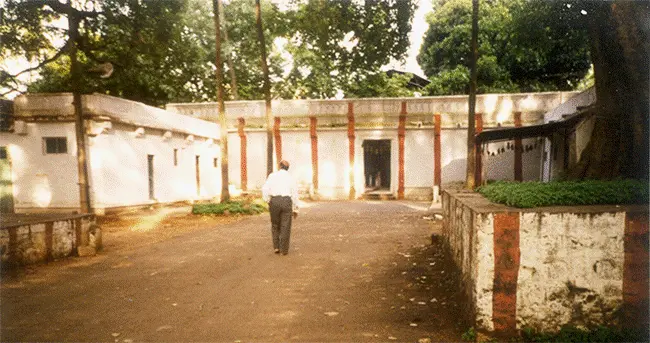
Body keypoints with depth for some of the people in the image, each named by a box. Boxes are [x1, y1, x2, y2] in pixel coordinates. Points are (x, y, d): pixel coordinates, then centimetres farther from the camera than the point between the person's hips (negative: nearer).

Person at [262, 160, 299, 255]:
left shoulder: (272, 175, 5)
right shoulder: (290, 178, 8)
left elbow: (265, 188, -7)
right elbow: (295, 194, 5)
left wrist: (268, 202, 2)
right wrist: (295, 209, 10)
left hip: (274, 201, 0)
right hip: (286, 201, 0)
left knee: (275, 225, 17)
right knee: (285, 227, 5)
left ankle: (276, 247, 13)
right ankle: (284, 250, 6)